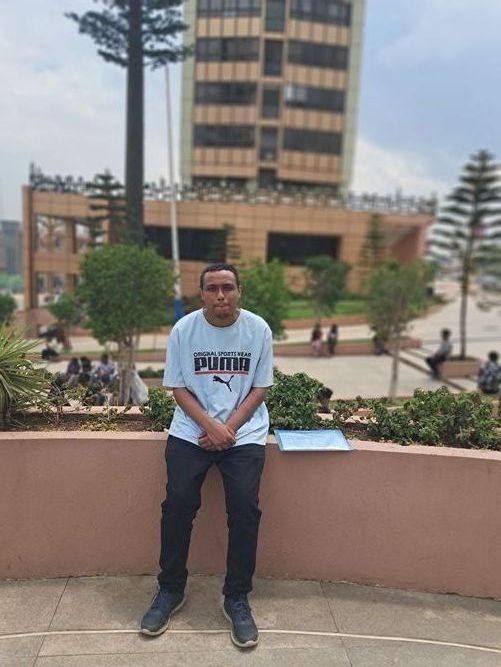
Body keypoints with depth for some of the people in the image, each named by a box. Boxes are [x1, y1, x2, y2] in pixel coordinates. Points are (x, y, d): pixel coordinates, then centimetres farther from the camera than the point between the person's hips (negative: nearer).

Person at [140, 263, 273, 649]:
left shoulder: (259, 329, -4)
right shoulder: (184, 329, -4)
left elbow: (260, 388, -1)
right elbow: (178, 388, -1)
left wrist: (229, 428, -12)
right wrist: (209, 425, -15)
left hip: (245, 432, 0)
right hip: (191, 429, 1)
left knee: (245, 508, -12)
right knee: (178, 502, -10)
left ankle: (237, 598, 8)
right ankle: (171, 590, 13)